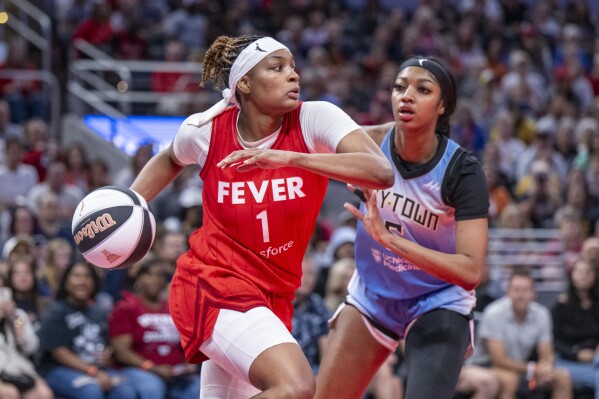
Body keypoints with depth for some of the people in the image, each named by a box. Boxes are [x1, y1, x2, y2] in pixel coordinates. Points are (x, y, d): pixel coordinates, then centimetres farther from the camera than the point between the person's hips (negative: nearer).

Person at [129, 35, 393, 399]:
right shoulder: (205, 130, -7)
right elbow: (170, 160, 19)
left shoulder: (314, 119, -9)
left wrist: (291, 158, -33)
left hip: (272, 297, 4)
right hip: (212, 286, -4)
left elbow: (382, 172, -26)